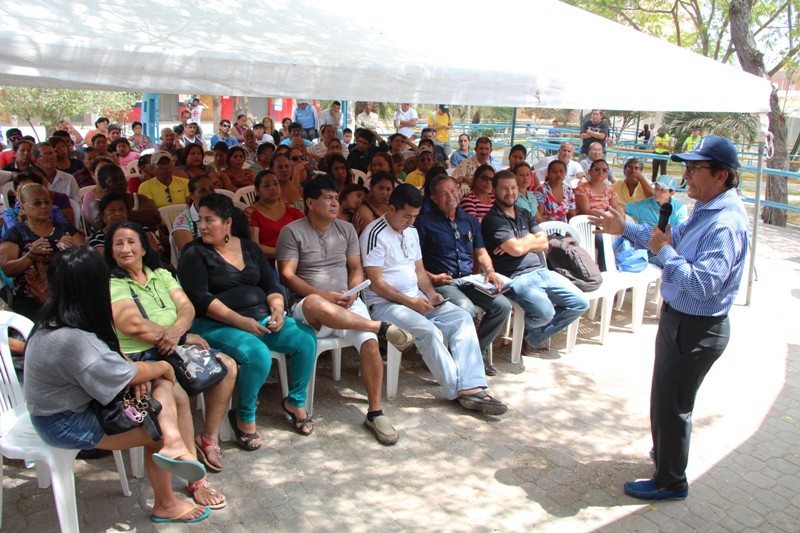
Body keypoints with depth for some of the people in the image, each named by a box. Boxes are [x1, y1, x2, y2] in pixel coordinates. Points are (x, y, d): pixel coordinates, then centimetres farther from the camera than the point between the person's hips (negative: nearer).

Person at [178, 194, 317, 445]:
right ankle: (244, 417, -7)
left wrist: (277, 309, -9)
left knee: (306, 338, -17)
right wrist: (239, 321, -21)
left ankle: (295, 402, 5)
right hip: (216, 325, -5)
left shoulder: (249, 247, 14)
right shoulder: (195, 253, -1)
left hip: (261, 318, 5)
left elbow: (271, 285, 12)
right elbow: (200, 298, -12)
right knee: (257, 354, -33)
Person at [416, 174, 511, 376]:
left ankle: (478, 352, 2)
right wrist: (432, 278, -14)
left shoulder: (470, 220, 19)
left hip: (469, 280, 6)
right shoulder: (425, 222, 2)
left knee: (502, 306, -16)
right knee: (466, 308, -34)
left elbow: (481, 252, 22)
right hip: (442, 283, -5)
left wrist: (489, 271, 2)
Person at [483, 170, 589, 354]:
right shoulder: (492, 220, -7)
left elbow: (544, 243, 8)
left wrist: (521, 244, -8)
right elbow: (516, 249, -18)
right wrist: (531, 238, 2)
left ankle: (532, 339, 8)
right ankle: (526, 331, 9)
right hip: (516, 277, -8)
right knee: (544, 311, -31)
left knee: (580, 304, 1)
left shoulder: (525, 215, 18)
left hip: (541, 271, 9)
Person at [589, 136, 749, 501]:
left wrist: (664, 252, -24)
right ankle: (669, 450, 48)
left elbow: (703, 283, -34)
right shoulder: (706, 210, 5)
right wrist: (626, 229, 16)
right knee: (670, 398, 26)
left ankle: (670, 482, 22)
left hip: (696, 330, -10)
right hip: (679, 318, 10)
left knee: (670, 403, 4)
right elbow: (673, 237, 20)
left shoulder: (726, 224, -27)